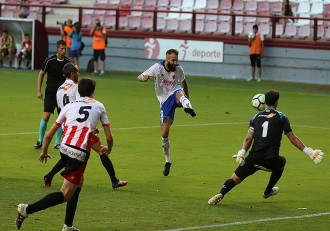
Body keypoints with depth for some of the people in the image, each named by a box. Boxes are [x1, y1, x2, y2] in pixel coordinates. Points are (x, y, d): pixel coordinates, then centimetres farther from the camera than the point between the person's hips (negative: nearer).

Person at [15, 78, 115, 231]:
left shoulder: (69, 106, 18)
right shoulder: (99, 106, 13)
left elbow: (49, 134, 17)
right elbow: (109, 137, 15)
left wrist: (44, 152, 33)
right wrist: (108, 149, 37)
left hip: (64, 148, 5)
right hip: (80, 153, -5)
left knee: (79, 182, 25)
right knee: (66, 194, -3)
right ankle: (27, 210, -18)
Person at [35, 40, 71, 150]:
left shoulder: (67, 62, -1)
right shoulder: (49, 61, -9)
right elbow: (41, 74, 1)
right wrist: (39, 91, -3)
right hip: (50, 92, -3)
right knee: (46, 116, -10)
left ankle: (57, 143, 12)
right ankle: (40, 141, 5)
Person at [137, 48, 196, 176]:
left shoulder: (178, 69, -3)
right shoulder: (157, 67, -10)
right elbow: (139, 77, -10)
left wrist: (187, 98, 23)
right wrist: (144, 78, -35)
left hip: (175, 94, 0)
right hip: (165, 101, 0)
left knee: (179, 93, -40)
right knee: (164, 133, -5)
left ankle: (188, 107, -75)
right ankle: (167, 161, 13)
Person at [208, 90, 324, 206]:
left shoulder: (256, 117, 13)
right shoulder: (281, 117, 7)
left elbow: (249, 138, 1)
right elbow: (292, 138, 4)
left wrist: (242, 153, -7)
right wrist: (308, 151, 8)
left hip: (254, 158, 1)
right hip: (271, 160, -1)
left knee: (234, 179, 4)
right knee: (282, 161, 35)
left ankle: (221, 193, -27)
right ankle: (268, 192, 42)